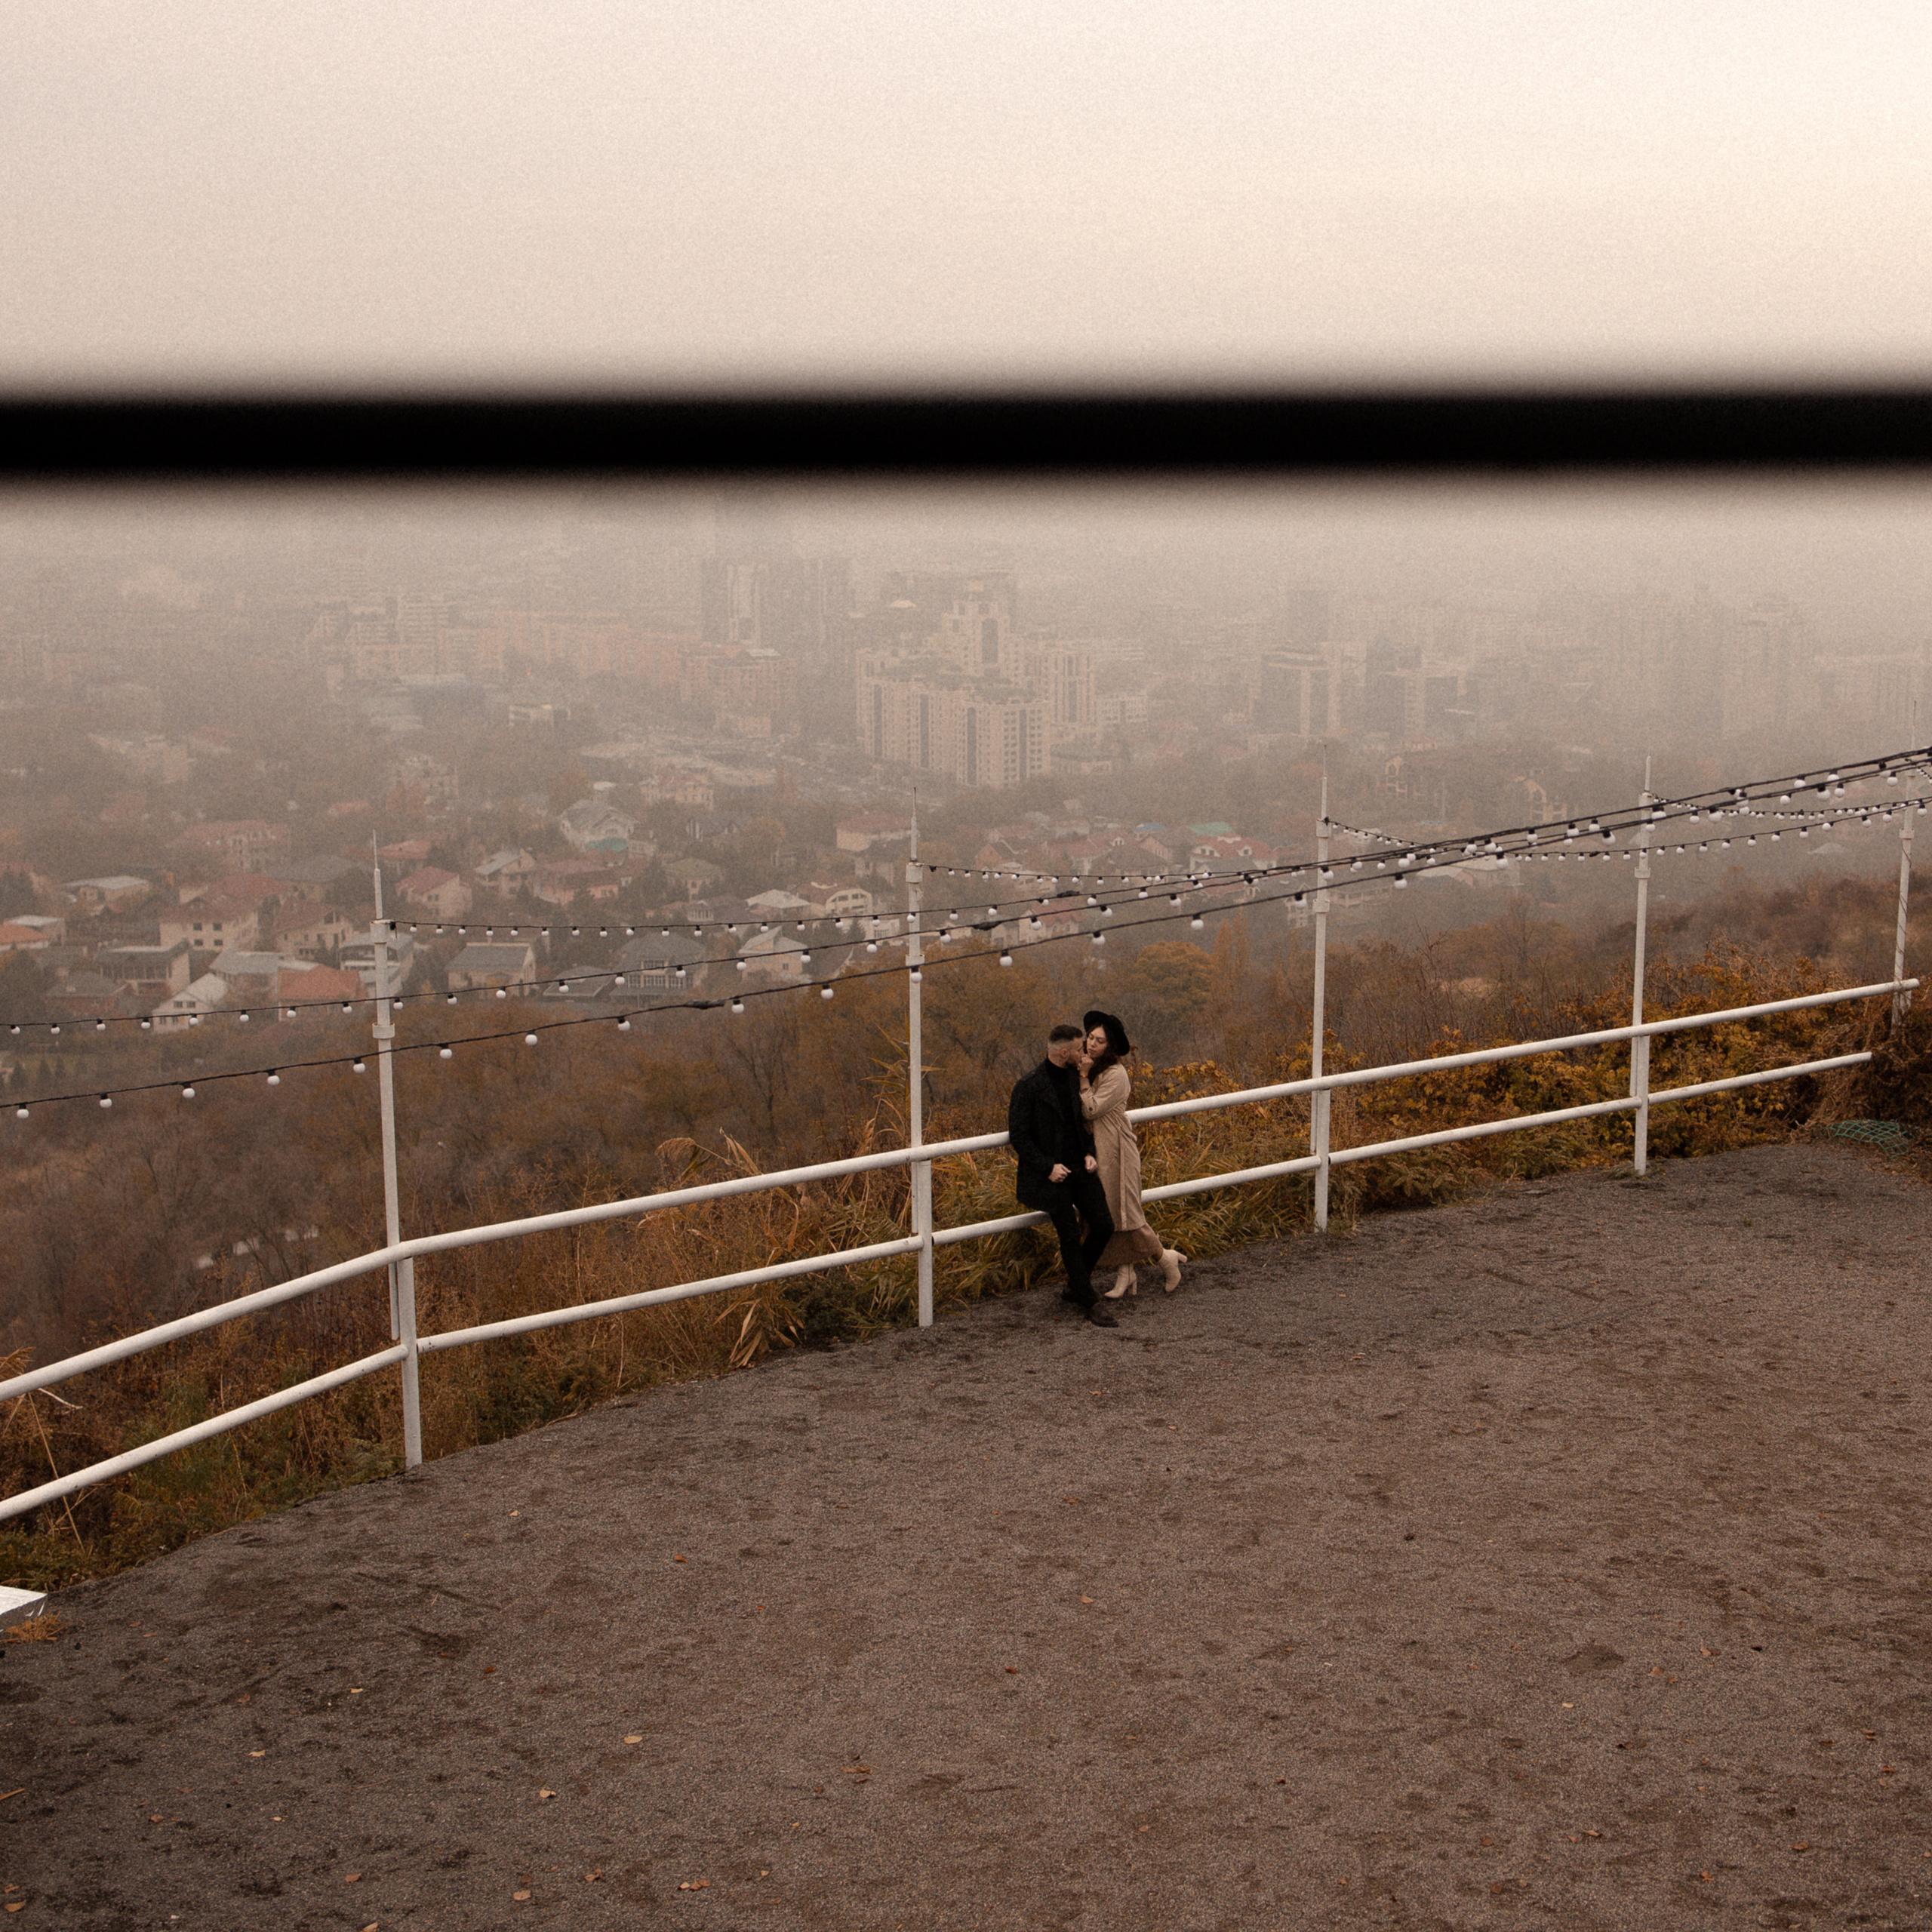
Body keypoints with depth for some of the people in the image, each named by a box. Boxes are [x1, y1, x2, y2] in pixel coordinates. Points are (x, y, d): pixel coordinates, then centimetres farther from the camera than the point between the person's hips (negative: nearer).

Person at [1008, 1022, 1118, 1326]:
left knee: (1104, 1226, 1)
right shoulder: (1028, 1086, -13)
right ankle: (1089, 1303, 7)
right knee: (1070, 1238, -3)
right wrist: (1048, 1167, -16)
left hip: (1079, 1168, 6)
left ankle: (1075, 1286, 21)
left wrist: (1089, 1153, 5)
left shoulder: (1075, 1078, 9)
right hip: (1052, 1174, -6)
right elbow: (1018, 1136, -11)